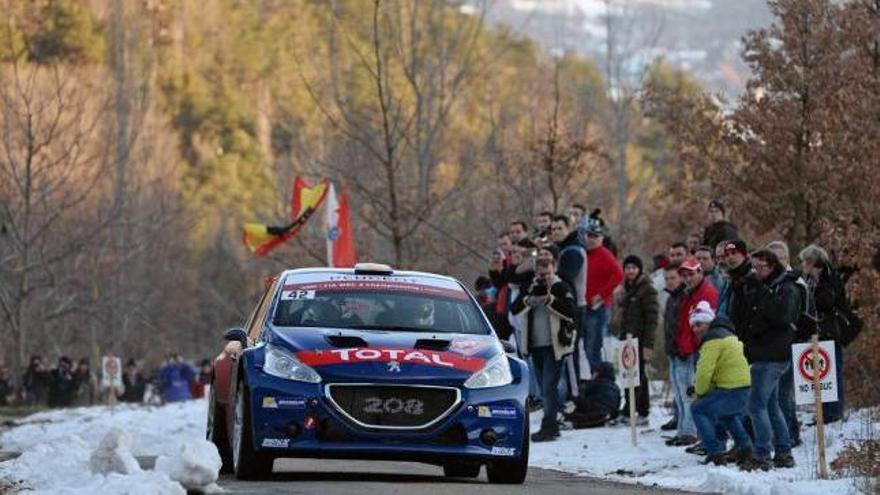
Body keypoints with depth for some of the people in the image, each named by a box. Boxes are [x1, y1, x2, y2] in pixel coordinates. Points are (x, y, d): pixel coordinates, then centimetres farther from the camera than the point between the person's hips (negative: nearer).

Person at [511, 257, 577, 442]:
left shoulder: (561, 288, -2)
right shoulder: (530, 288, 11)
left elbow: (570, 312, -15)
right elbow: (515, 309, -1)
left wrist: (548, 298, -20)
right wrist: (530, 298, -17)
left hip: (554, 345, -6)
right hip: (535, 345, 6)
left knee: (549, 387, -13)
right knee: (545, 389, 12)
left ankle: (548, 427, -16)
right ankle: (552, 427, 19)